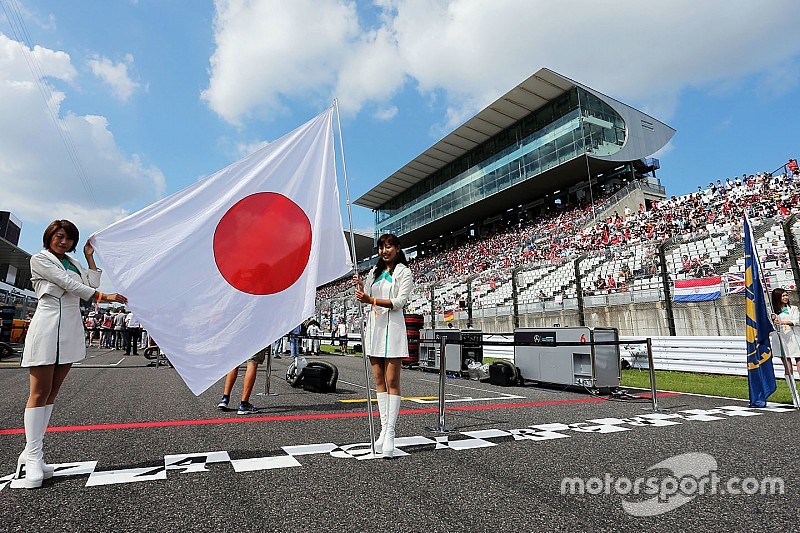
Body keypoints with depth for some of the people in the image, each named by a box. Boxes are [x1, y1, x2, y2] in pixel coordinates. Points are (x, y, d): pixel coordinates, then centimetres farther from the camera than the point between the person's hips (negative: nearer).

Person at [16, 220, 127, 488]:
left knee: (52, 394, 5)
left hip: (71, 329, 6)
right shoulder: (39, 259, 2)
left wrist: (89, 256, 12)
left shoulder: (73, 263, 20)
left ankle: (32, 452, 11)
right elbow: (68, 283, -9)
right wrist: (104, 297, -16)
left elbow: (92, 284, 9)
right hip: (47, 325, -6)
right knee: (39, 393, -6)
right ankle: (33, 456, -2)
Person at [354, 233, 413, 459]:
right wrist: (360, 286, -5)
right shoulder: (374, 271, 18)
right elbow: (366, 298, 16)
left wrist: (372, 300, -22)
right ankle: (384, 429, 15)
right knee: (379, 381, 7)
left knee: (392, 382, -6)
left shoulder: (404, 272, 1)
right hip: (374, 327, 6)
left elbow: (400, 301, -11)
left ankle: (390, 433, -2)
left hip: (392, 328, -6)